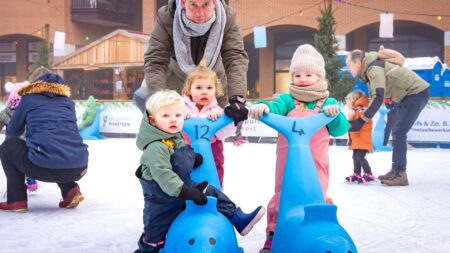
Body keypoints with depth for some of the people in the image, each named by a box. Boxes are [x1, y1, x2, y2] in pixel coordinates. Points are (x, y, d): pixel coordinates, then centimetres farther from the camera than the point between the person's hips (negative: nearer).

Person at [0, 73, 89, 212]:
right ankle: (70, 189, 16)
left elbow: (12, 132, 27)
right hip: (78, 169, 4)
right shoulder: (68, 103, 23)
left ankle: (17, 200, 15)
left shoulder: (28, 100, 16)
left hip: (44, 169, -4)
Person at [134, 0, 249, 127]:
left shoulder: (227, 18, -27)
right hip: (176, 77, 0)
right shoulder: (166, 17, -29)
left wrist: (237, 98, -50)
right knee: (141, 97, -11)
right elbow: (155, 60, -34)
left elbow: (236, 58, -33)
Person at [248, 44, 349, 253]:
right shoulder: (288, 100, 5)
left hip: (315, 163, 0)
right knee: (283, 194, 7)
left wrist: (335, 114, -19)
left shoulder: (328, 102, 6)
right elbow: (275, 108, -16)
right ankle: (274, 235, 18)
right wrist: (262, 106, -39)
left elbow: (340, 130, 1)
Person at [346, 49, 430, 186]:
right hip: (408, 95, 11)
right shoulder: (369, 69, 9)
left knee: (398, 133, -14)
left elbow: (378, 98, -31)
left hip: (417, 93, -11)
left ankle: (400, 175, -14)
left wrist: (360, 121, -31)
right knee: (397, 132, 12)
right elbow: (375, 95, 17)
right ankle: (395, 171, 16)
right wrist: (365, 112, 5)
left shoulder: (374, 68, -22)